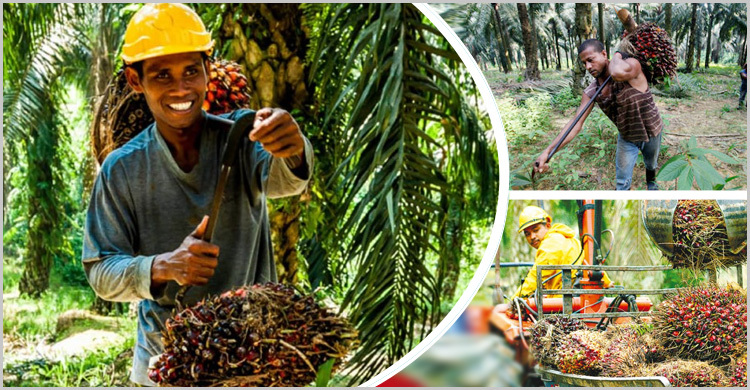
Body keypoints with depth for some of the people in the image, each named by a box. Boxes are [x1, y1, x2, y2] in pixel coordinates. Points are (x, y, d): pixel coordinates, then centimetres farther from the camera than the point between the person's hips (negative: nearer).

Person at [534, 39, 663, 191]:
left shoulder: (631, 64, -32)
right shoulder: (591, 93, -19)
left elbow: (619, 73, -57)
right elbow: (576, 124, -25)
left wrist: (617, 56, -33)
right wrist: (548, 151, -36)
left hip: (651, 131, -2)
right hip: (626, 137, 2)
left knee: (651, 165, 27)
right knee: (622, 182, 2)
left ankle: (651, 182, 59)